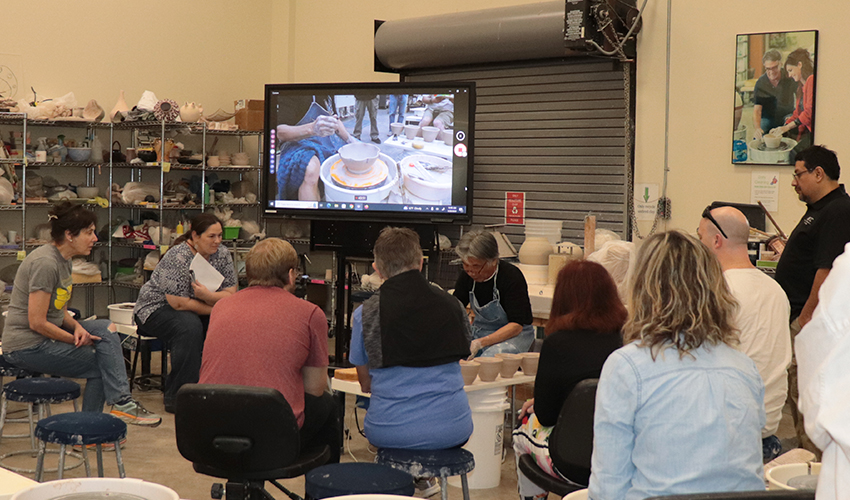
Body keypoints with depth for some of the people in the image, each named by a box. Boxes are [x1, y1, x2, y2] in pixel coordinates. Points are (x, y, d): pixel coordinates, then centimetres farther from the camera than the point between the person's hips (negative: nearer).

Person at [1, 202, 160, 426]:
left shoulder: (64, 260, 10)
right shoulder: (45, 263, -21)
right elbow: (37, 323, -23)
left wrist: (78, 327, -7)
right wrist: (77, 340, -13)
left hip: (46, 336, 9)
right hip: (27, 346, -9)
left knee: (106, 327, -4)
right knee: (102, 364, -10)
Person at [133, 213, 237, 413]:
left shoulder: (222, 254, -4)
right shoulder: (178, 257, -24)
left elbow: (231, 295, -8)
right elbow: (179, 303, -26)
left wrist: (208, 296, -28)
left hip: (197, 310, 6)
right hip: (158, 307, -6)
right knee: (189, 327, -36)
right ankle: (175, 397, -30)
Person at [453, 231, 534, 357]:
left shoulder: (512, 276, -21)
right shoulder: (467, 276, -5)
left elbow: (516, 325, -24)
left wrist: (480, 343, -34)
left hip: (513, 335, -5)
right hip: (479, 330, 5)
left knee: (491, 356, -37)